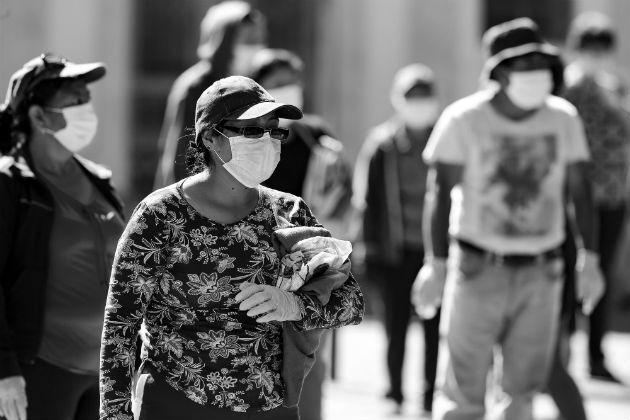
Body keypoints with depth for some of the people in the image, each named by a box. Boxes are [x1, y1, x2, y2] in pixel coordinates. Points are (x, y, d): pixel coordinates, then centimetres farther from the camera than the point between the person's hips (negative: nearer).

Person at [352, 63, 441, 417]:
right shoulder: (383, 145, 2)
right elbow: (369, 201, 3)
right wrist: (373, 251, -1)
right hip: (398, 251, 0)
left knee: (436, 328, 2)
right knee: (396, 327, 2)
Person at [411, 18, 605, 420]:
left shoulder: (563, 118, 0)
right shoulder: (464, 120, -10)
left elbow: (580, 189, 6)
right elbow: (440, 192, -12)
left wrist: (590, 260, 1)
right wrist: (436, 265, -20)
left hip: (541, 275, 3)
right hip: (479, 270, -3)